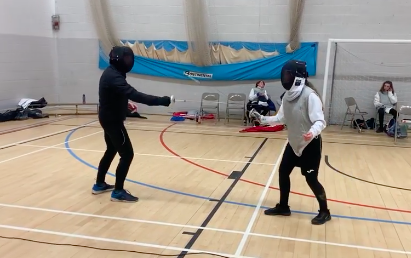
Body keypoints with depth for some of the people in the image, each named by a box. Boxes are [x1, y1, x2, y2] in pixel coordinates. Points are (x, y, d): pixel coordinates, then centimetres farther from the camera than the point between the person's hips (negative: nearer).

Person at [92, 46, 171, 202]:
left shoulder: (111, 73, 8)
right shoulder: (114, 77, -24)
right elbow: (134, 95, -36)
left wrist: (125, 105, 8)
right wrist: (163, 101, -41)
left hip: (109, 119, 10)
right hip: (113, 120, -10)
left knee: (111, 151, 22)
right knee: (127, 154, -6)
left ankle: (99, 185, 33)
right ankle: (118, 192, 2)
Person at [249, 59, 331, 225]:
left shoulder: (309, 95, -23)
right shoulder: (288, 95, 1)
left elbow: (320, 121, -25)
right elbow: (281, 118, 11)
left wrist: (312, 133, -45)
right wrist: (261, 118, 3)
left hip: (310, 144, -8)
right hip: (293, 143, 8)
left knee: (311, 179, 0)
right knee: (283, 172, 11)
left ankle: (324, 211, 21)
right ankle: (283, 207, 28)